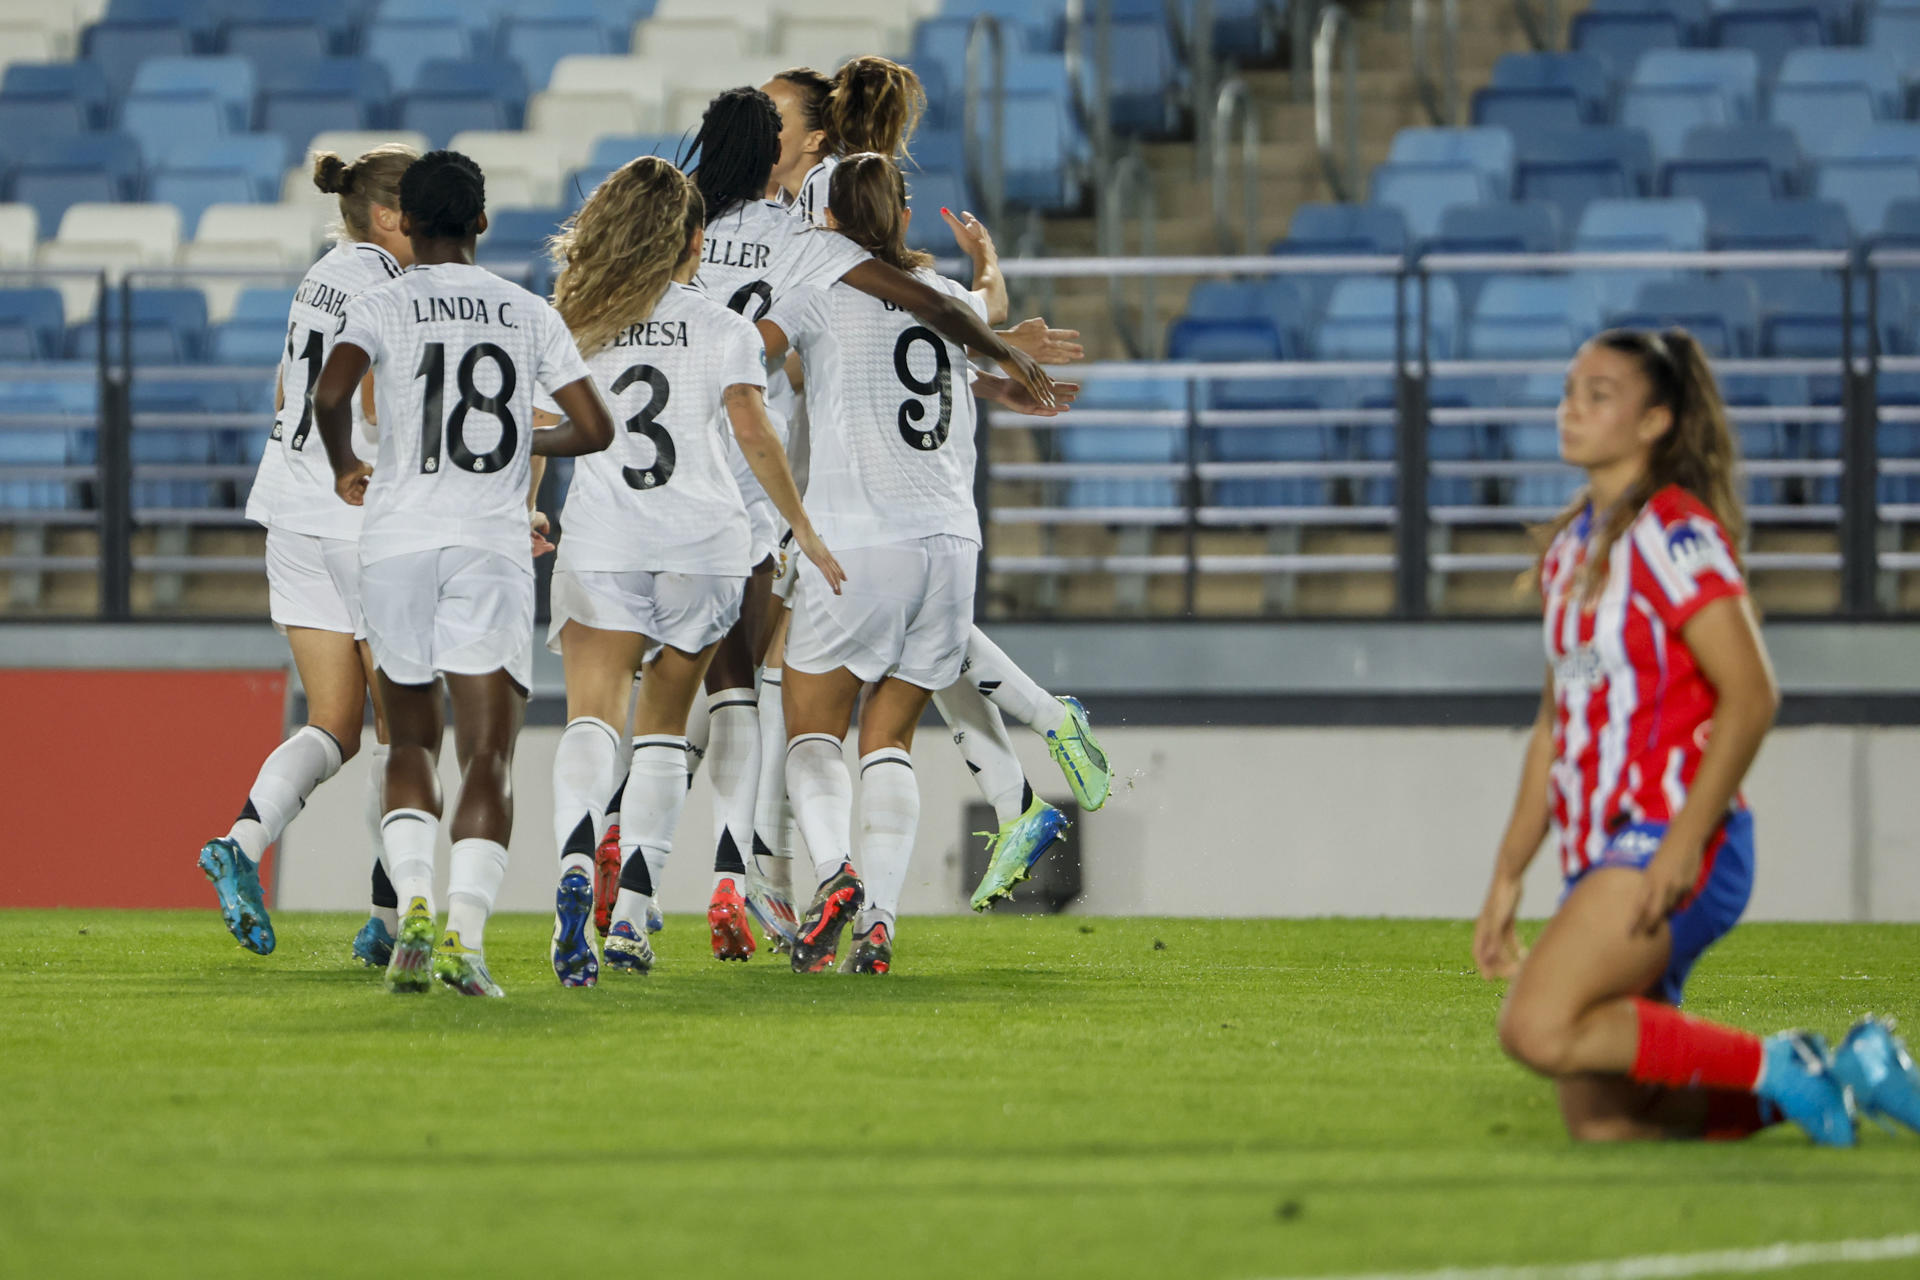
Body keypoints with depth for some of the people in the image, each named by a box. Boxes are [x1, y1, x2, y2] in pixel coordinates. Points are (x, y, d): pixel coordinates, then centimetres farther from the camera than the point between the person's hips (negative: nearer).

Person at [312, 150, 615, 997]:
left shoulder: (382, 306, 2)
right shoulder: (529, 314, 9)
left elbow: (331, 393, -15)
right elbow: (595, 428, 6)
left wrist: (345, 468, 4)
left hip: (398, 543, 0)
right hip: (493, 545, 0)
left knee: (411, 744, 14)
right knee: (489, 755, -3)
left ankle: (413, 904, -7)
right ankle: (466, 933, -20)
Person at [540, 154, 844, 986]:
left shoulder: (577, 323, 10)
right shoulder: (721, 329, 3)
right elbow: (751, 430, -9)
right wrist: (802, 528, -5)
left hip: (599, 540, 0)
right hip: (701, 538, 0)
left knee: (592, 718, -11)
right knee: (663, 727, 12)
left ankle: (574, 866, -40)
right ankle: (632, 918, 5)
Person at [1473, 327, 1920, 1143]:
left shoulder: (1673, 533, -9)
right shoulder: (1572, 546, 18)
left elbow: (1751, 695, -17)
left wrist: (1685, 842, -24)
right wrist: (1508, 876, 21)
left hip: (1672, 842, -9)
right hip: (1600, 858, 9)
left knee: (1539, 1028, -27)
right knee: (1600, 1127, 2)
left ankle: (1773, 1068, -12)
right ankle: (1828, 1075, 15)